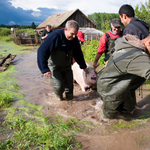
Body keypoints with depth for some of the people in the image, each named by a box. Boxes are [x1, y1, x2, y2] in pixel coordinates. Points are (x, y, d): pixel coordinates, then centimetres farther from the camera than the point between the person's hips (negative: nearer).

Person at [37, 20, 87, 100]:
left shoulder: (74, 39, -7)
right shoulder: (55, 36, -26)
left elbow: (78, 54, 8)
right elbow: (42, 51, -26)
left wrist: (83, 66, 14)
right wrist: (44, 69, -31)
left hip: (67, 66, 5)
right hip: (55, 67, -5)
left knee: (69, 84, 9)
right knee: (59, 86, -14)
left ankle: (69, 97, 38)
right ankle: (59, 96, 23)